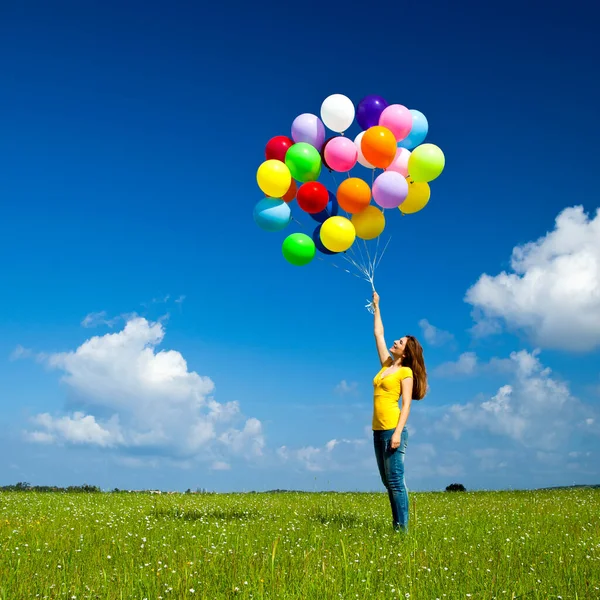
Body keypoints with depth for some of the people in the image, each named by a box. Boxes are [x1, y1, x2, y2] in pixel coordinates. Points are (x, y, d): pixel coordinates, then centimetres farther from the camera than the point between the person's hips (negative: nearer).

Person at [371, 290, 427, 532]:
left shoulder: (406, 372, -3)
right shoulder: (386, 364, 14)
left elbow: (406, 405, -10)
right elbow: (378, 335, 22)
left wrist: (398, 432, -20)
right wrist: (376, 307, 26)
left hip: (392, 429, -8)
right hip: (378, 430, 8)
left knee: (396, 480, -9)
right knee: (388, 482, 8)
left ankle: (402, 528, -7)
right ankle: (396, 526, 12)